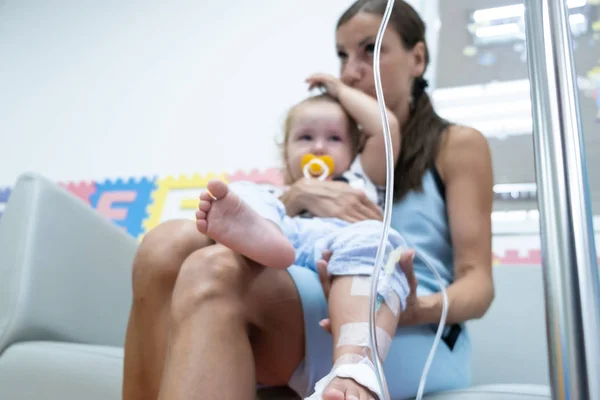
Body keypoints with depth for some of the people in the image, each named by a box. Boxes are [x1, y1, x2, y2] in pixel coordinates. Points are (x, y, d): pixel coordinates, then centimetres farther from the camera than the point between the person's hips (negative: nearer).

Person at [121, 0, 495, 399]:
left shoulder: (459, 145, 11)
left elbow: (478, 282, 0)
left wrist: (421, 309, -23)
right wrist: (301, 192, -10)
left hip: (418, 340, -4)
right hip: (324, 318, 5)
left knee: (214, 273, -32)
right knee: (170, 245, -23)